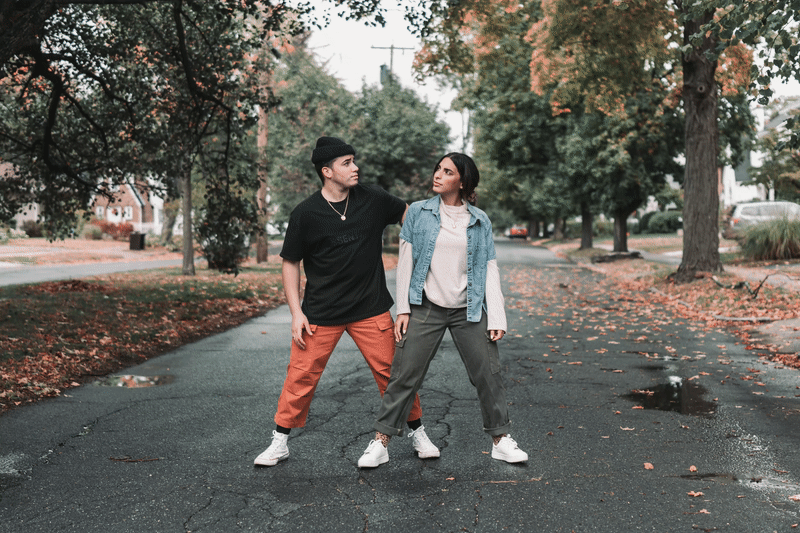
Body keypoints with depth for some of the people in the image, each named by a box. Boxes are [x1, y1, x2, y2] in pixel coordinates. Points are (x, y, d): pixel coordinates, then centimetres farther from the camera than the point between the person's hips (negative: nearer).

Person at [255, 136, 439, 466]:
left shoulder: (373, 200, 0)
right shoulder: (305, 214, -6)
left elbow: (411, 214, 18)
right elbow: (290, 263, 1)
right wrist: (296, 312, -5)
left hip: (371, 309, 2)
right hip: (320, 313, -1)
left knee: (392, 371, 2)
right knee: (301, 377, 1)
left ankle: (417, 432, 22)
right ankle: (280, 442, 19)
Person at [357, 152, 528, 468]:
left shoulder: (480, 221, 5)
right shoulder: (417, 213, 3)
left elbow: (490, 269, 4)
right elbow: (405, 261, 2)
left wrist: (496, 317, -3)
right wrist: (403, 309, -3)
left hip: (469, 311, 1)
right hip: (426, 308, -1)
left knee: (488, 374, 3)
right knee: (404, 374, -3)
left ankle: (501, 439, 19)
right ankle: (381, 441, 7)